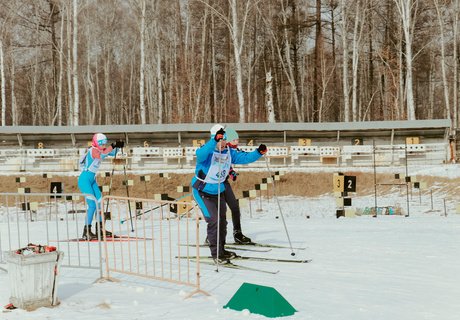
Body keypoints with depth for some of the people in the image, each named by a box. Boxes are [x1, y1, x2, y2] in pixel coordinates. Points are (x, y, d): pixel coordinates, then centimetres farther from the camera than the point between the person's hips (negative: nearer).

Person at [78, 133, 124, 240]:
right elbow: (101, 156, -39)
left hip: (92, 181, 9)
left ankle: (99, 228, 20)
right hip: (84, 180, -9)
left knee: (100, 203, 9)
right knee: (92, 205, -15)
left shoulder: (100, 150, 6)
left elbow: (113, 153, 11)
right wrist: (113, 146, -42)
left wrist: (118, 146, -9)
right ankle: (86, 232, -12)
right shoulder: (93, 150, -18)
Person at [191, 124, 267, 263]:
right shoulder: (207, 149, -22)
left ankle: (221, 250, 31)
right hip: (203, 192, -7)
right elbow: (200, 154, -45)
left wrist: (258, 152, -17)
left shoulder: (229, 152, -2)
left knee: (222, 221, 14)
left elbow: (245, 158, 0)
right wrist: (215, 141, -57)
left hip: (218, 192, 7)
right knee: (213, 220, -15)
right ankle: (216, 253, -5)